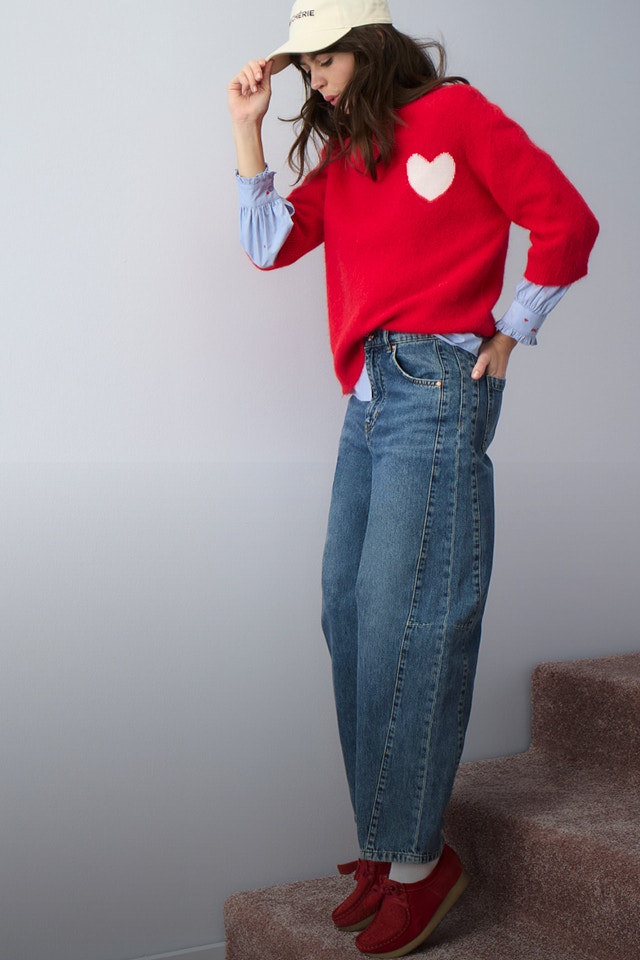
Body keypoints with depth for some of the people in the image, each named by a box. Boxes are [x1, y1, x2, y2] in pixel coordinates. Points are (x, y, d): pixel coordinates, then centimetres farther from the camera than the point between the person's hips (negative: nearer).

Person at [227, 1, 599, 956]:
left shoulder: (455, 111, 0)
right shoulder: (340, 155, 20)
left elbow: (566, 221, -1)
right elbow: (269, 243, 11)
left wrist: (511, 333, 1)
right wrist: (248, 128, 7)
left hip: (437, 385, -8)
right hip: (370, 395, 8)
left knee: (401, 624, -10)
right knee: (350, 616, 6)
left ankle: (418, 858, 2)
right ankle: (387, 845, 15)